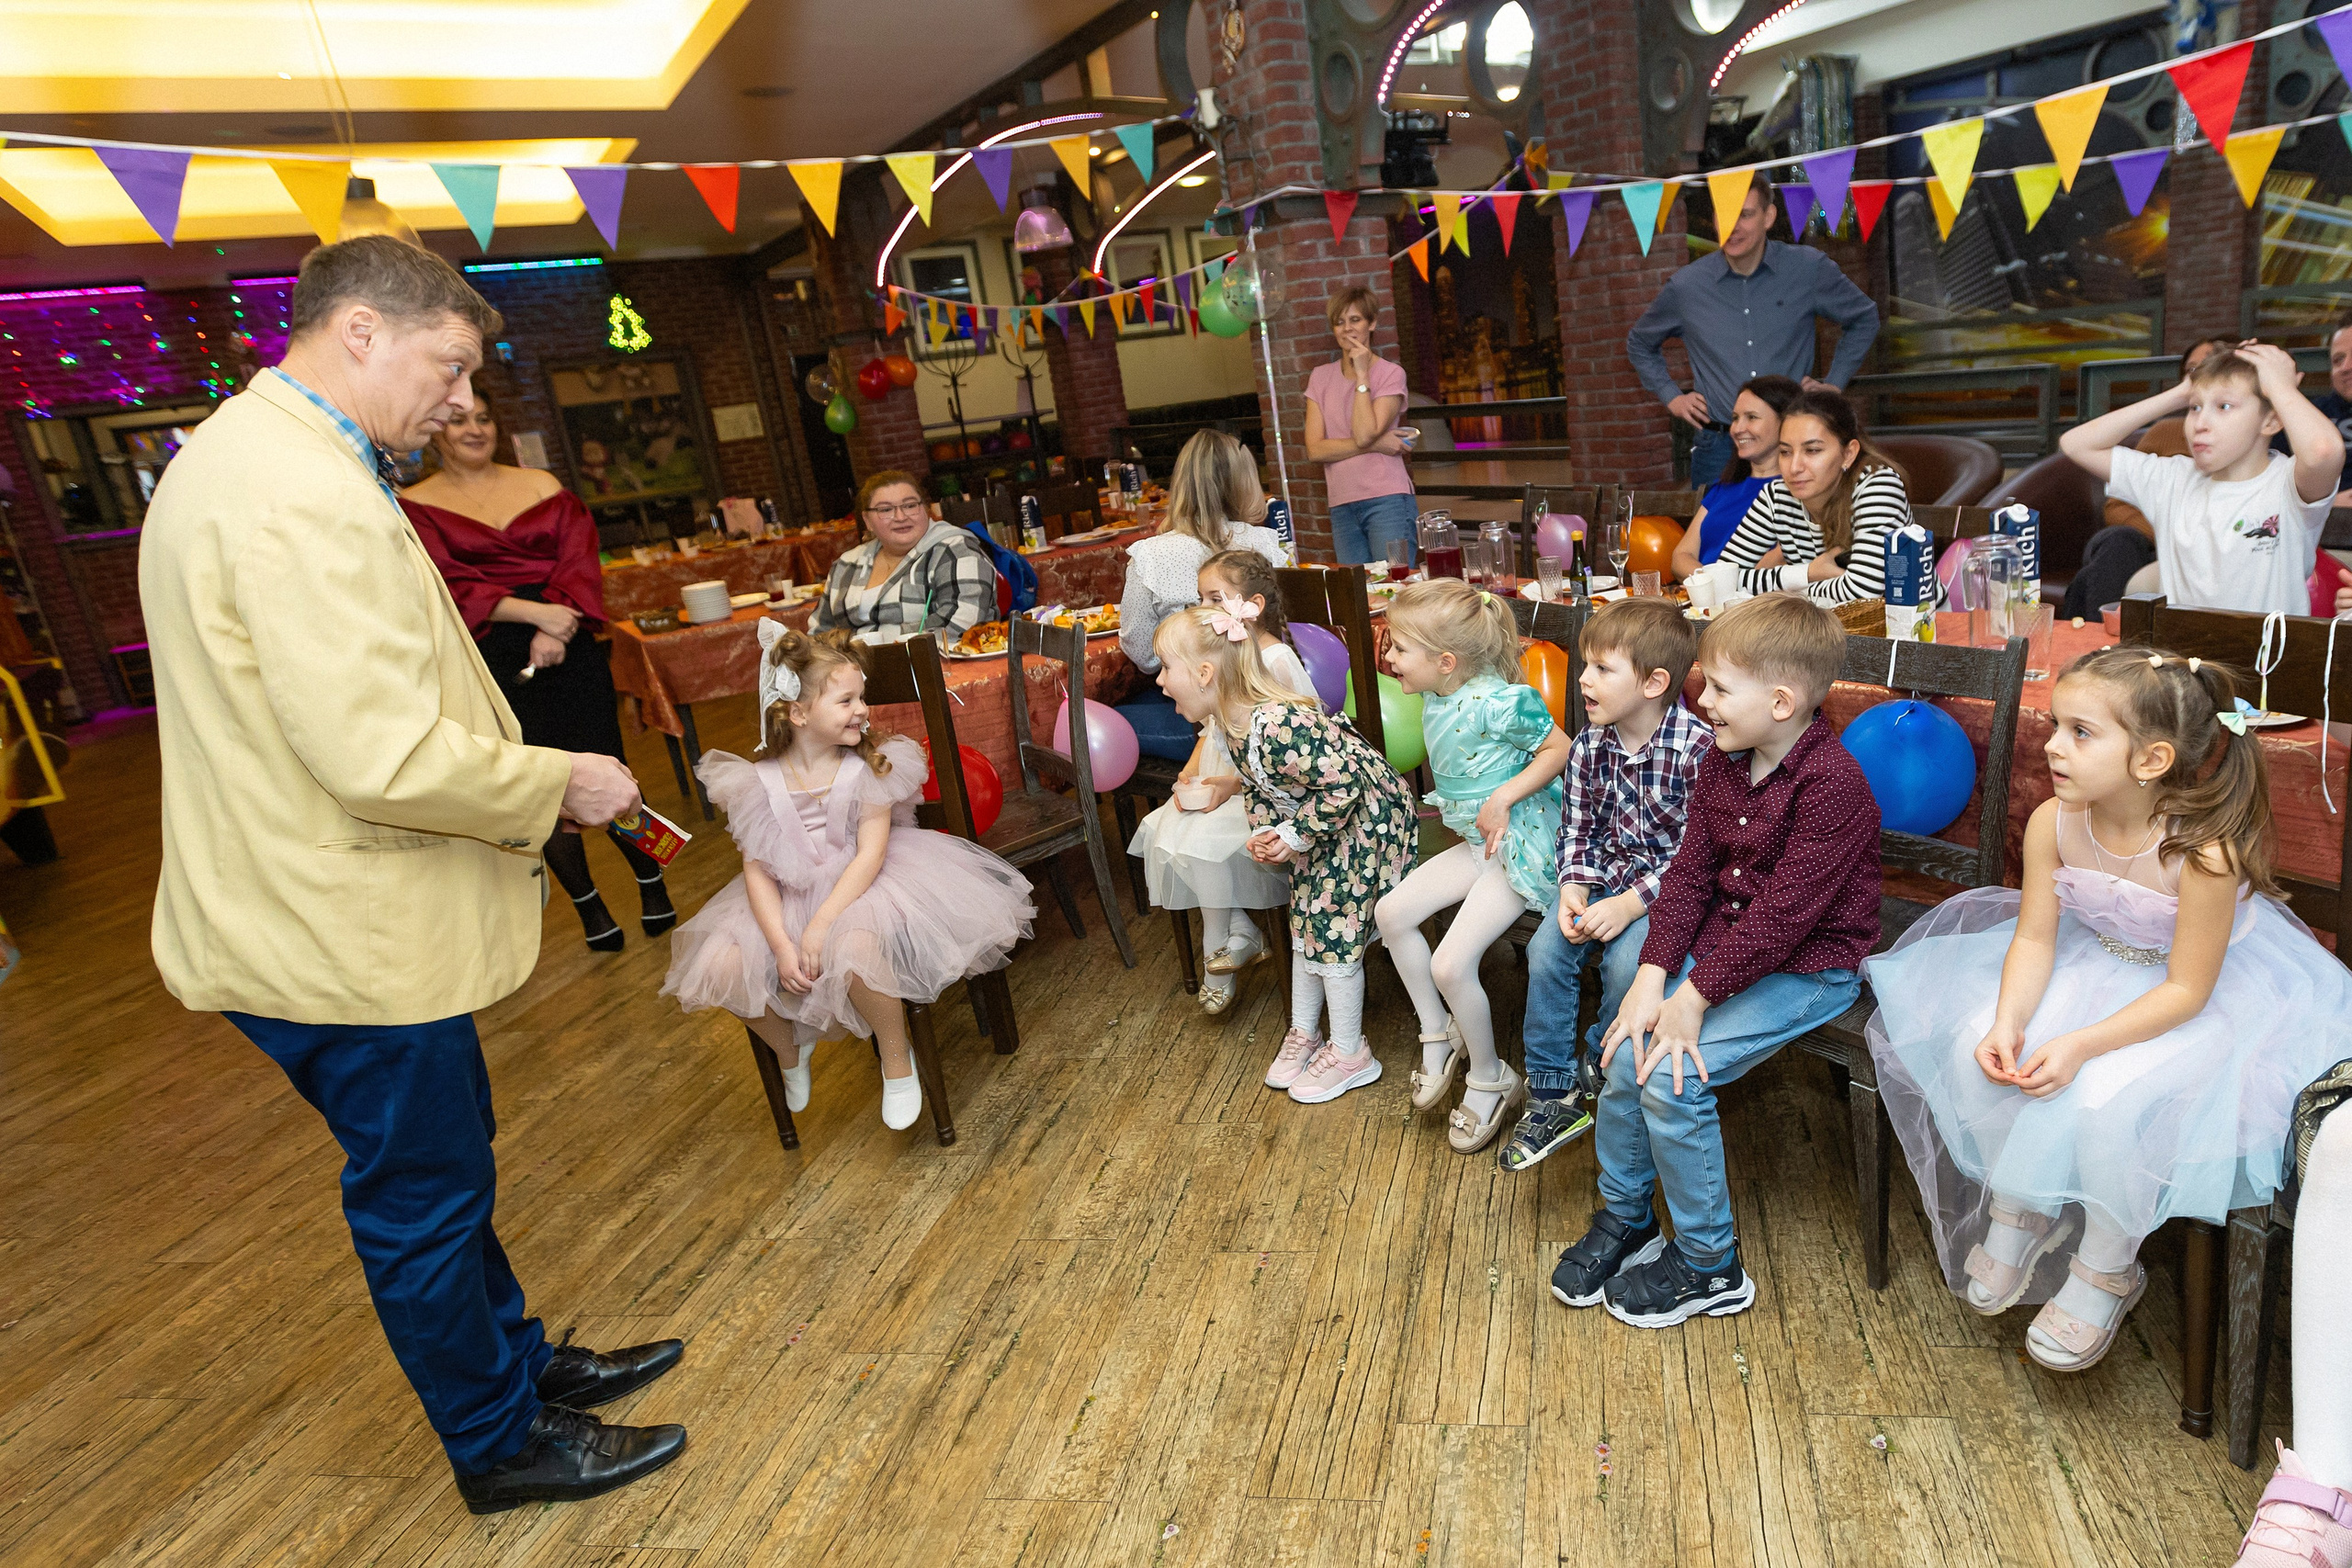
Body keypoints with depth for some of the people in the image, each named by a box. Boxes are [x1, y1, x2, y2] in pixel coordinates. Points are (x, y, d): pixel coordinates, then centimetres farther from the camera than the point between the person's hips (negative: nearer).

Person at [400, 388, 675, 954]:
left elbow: (579, 558, 0)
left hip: (572, 651, 1)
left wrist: (557, 630, -14)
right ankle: (587, 904, 20)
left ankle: (652, 884, 18)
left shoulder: (542, 484, 10)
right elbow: (449, 587, -8)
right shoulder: (416, 506, 3)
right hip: (496, 665, -1)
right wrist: (533, 613, -20)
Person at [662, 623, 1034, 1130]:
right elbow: (757, 871, -6)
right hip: (789, 899, 4)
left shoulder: (868, 770, -9)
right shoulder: (759, 783, -5)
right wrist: (781, 944, -20)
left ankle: (897, 1060, -6)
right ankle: (789, 1051, 15)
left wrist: (820, 926, -26)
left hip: (861, 886, -3)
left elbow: (869, 857, -16)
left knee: (855, 952, -36)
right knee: (721, 967, -16)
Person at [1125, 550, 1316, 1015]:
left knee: (1201, 841, -23)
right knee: (1163, 831, -8)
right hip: (1222, 776, 8)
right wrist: (1192, 770, -1)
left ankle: (1219, 947, 2)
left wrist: (1234, 783, -24)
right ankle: (1239, 935, 1)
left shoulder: (1276, 661, -17)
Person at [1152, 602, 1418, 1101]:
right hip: (1320, 826, 9)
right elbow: (1255, 786, 9)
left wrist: (1295, 835, -23)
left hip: (1366, 816, -9)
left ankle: (1350, 1055, 14)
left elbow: (1344, 781, -32)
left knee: (1335, 929, -3)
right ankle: (1303, 1033, 32)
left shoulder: (1278, 726, -36)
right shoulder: (1233, 725, -6)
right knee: (1306, 923, 15)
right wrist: (1263, 832, -9)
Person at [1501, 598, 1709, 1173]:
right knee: (1546, 949, -15)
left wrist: (1632, 904, -24)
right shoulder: (1591, 743, -3)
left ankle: (1599, 1073, 5)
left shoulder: (1699, 750, -21)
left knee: (1627, 962, -27)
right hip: (1606, 874, 5)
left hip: (1671, 888, -5)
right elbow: (1577, 826, 5)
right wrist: (1574, 885, -13)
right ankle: (1554, 1095, -1)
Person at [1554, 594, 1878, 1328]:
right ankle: (1624, 1217, 15)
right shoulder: (1721, 765, 3)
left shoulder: (1832, 783, -22)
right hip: (1719, 947, 7)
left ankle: (1709, 1265, 2)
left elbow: (1783, 913, -25)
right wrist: (1652, 978, -10)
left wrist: (1694, 997, -23)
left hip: (1806, 968, -7)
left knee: (1673, 1075, -20)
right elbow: (1689, 873, 0)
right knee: (1628, 1051, -9)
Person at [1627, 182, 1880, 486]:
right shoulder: (1685, 287, 1)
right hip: (1718, 447, 0)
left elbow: (1864, 318, 17)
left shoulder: (1808, 269, 1)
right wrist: (1672, 397, 8)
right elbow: (1639, 344, 18)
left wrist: (1833, 383, 9)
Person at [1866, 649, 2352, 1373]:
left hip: (2209, 1000, -5)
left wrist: (2080, 1044, -33)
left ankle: (2107, 1271, 2)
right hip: (2094, 964, 6)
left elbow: (2187, 991, -25)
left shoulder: (2205, 852, -32)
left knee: (2105, 1100, -28)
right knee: (1977, 1047, -14)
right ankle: (2018, 1212, 11)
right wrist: (2008, 1022, -27)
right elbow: (2035, 938, -11)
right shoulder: (2052, 822, -18)